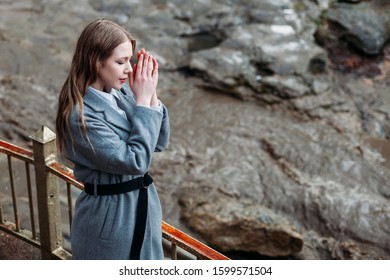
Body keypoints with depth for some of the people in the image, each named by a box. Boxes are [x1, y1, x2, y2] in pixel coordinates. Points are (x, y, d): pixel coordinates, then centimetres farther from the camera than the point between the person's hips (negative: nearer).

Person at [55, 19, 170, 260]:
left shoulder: (122, 91, -3)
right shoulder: (80, 115, -24)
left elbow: (160, 142, 2)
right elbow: (135, 161, -26)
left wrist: (151, 97, -12)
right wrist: (143, 102, -23)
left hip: (143, 204, 7)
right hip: (109, 215, -7)